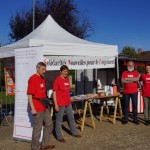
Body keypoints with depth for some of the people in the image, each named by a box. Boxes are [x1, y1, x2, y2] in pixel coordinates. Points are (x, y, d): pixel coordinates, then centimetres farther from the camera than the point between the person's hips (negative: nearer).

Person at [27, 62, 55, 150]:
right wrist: (32, 108, -21)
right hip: (37, 108, -9)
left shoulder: (42, 78, 12)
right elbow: (29, 95, -18)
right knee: (37, 128, 0)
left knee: (49, 124, 16)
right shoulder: (33, 79, -14)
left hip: (44, 107, 9)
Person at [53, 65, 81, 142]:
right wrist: (56, 104, -17)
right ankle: (59, 136, 14)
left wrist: (69, 100, 18)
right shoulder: (57, 80, -13)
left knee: (71, 118, 18)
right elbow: (54, 93, -13)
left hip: (68, 103, 8)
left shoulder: (67, 79, 10)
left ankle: (74, 132, 34)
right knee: (59, 120, 3)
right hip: (60, 103, -8)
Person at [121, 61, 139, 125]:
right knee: (126, 106, 5)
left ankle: (135, 119, 13)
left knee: (135, 106, 4)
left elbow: (137, 79, -15)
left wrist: (128, 79, -12)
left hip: (134, 92, 0)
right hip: (126, 92, 0)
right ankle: (125, 119, 13)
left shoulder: (136, 72, 5)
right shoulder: (124, 73, 6)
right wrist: (132, 80, -11)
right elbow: (122, 80, -10)